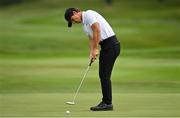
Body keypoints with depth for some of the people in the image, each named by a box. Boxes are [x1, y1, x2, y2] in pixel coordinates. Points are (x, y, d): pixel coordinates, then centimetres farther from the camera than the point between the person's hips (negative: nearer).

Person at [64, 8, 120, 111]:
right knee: (103, 74, 11)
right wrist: (92, 52, 0)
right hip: (106, 45, 10)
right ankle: (106, 102, 15)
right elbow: (92, 38, 17)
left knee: (104, 74, -8)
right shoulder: (85, 23, 21)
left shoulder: (88, 14, -10)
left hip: (111, 44, -10)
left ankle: (108, 103, -5)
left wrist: (95, 49, -16)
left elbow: (97, 30, -20)